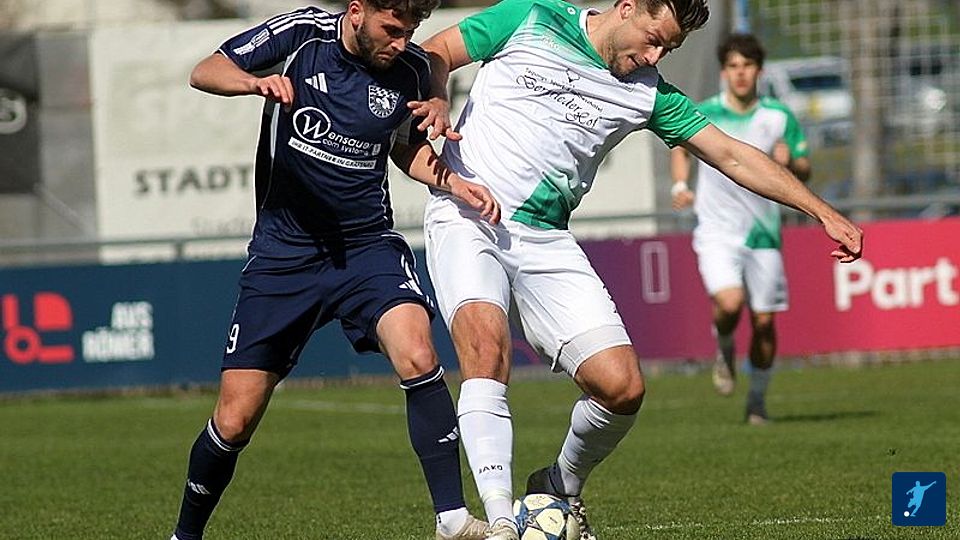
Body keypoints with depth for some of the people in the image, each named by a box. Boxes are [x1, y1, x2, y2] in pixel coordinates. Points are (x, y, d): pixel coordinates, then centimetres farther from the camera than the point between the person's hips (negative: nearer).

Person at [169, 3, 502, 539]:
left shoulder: (412, 68, -2)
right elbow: (205, 72, -10)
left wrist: (454, 183, -3)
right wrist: (255, 82, -32)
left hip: (368, 244, 1)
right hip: (285, 251, -1)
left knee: (417, 356, -28)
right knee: (235, 420, -1)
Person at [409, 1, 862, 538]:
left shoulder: (649, 93, 11)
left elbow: (731, 154, 12)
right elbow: (435, 54, 8)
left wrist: (824, 212, 8)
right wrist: (436, 101, -14)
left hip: (545, 241, 4)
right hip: (466, 217, -4)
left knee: (622, 385, -11)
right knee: (487, 342, -31)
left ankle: (560, 490, 19)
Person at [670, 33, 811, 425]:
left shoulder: (779, 117, 2)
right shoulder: (702, 115, -1)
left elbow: (804, 172, 8)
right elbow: (679, 146, 19)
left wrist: (790, 162, -15)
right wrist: (680, 185, 2)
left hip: (763, 233, 2)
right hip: (716, 231, -2)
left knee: (764, 321, 1)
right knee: (729, 303, -25)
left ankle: (757, 400, 20)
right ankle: (724, 352, 8)